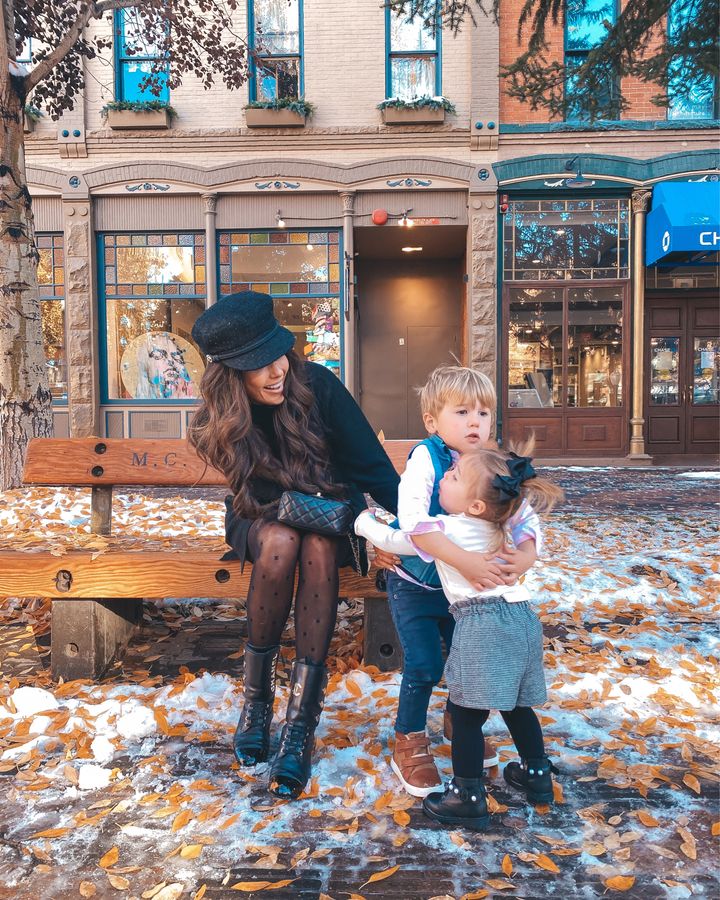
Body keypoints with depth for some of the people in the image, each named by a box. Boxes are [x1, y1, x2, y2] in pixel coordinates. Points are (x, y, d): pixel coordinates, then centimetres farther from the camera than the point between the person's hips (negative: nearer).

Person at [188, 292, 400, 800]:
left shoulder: (317, 385, -20)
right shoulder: (223, 421, -17)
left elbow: (371, 462, -19)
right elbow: (265, 497, -18)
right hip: (263, 517, 0)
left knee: (319, 547, -34)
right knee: (281, 542, -35)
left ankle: (301, 726, -30)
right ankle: (257, 697, -17)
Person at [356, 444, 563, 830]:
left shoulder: (442, 530, -7)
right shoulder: (498, 526, 12)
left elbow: (393, 540, 4)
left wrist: (364, 521, 23)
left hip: (482, 624, -8)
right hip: (523, 616, 8)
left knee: (466, 712, 2)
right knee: (515, 704, 23)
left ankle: (468, 798, 9)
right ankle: (537, 774, 36)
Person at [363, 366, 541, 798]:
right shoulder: (425, 458, -26)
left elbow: (524, 516, -11)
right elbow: (412, 520, -39)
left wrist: (526, 554, -32)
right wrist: (463, 560, -47)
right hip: (415, 584, -5)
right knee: (425, 665, -7)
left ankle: (459, 723, 43)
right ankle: (409, 743, 19)